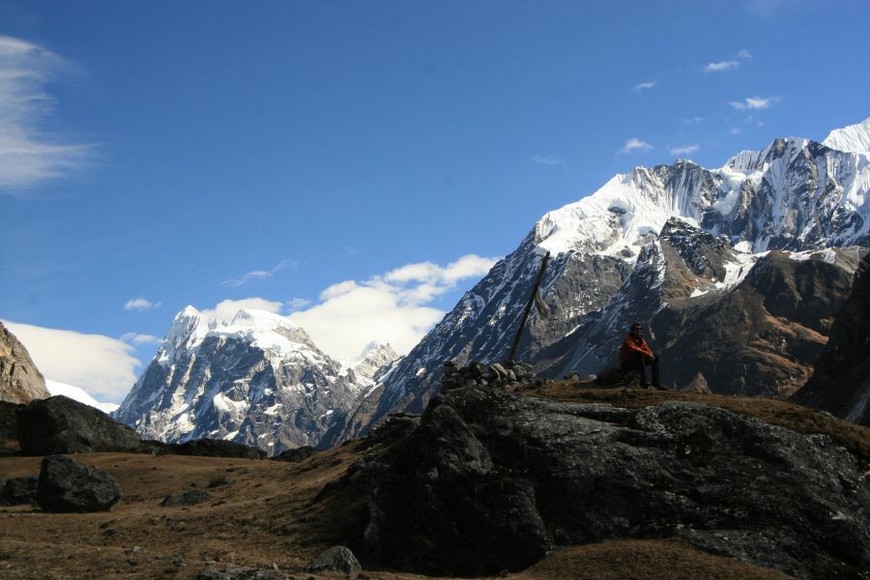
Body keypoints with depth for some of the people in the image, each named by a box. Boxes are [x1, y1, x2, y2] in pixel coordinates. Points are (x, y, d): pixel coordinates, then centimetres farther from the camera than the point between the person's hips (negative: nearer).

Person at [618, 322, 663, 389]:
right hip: (626, 364, -8)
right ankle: (643, 381, -39)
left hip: (638, 362, 8)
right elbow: (634, 349, -31)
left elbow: (646, 349, 4)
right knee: (639, 355, -36)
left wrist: (651, 354, -21)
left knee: (655, 358, -2)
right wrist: (647, 354, -37)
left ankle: (656, 382, -4)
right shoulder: (628, 339, -14)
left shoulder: (641, 340, 9)